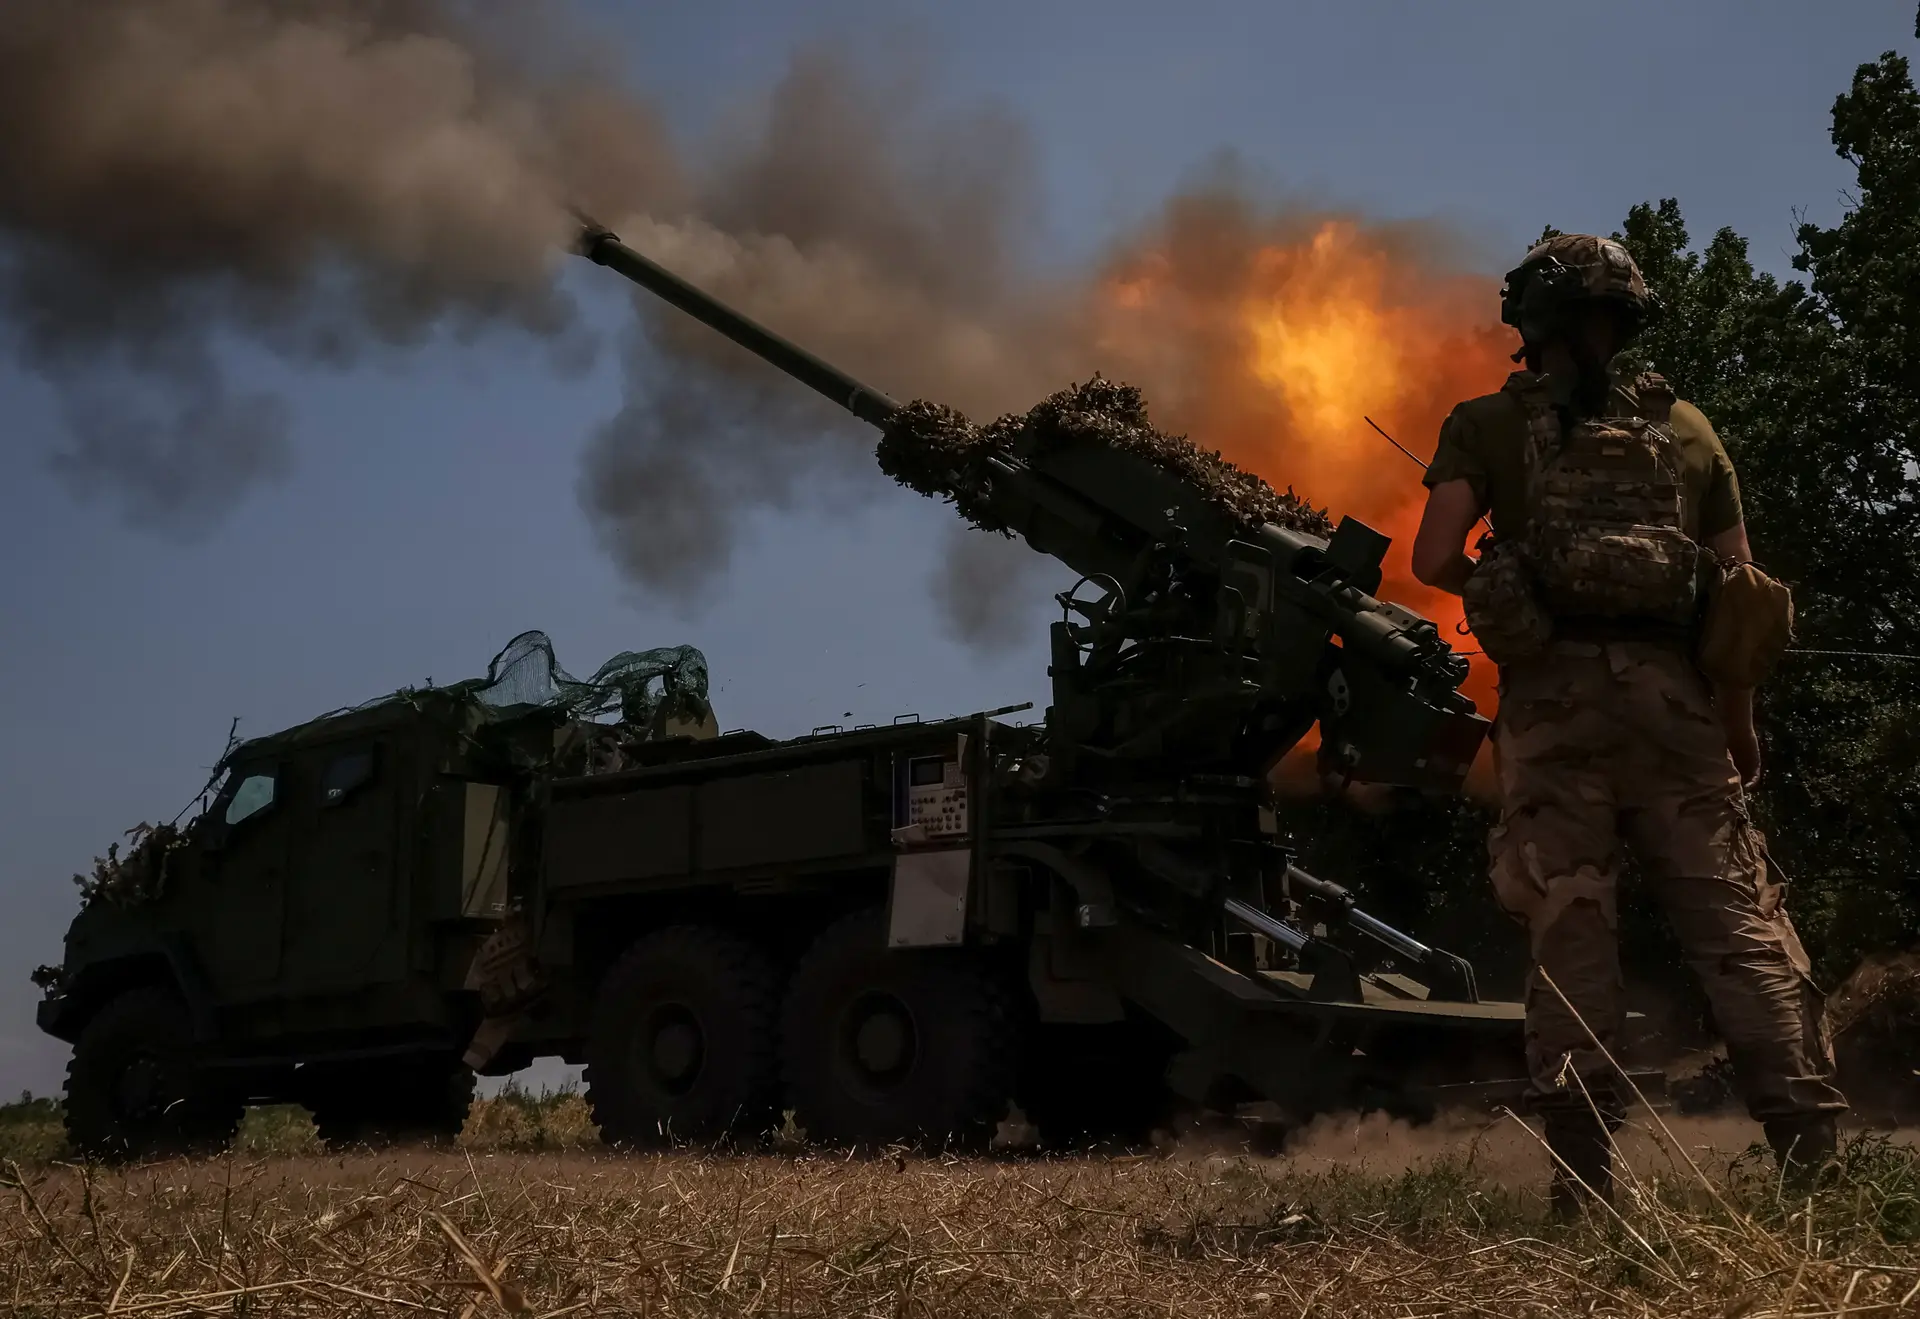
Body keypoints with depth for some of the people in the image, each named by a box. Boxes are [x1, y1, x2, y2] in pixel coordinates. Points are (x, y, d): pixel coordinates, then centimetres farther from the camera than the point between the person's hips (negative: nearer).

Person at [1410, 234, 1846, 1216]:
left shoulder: (1487, 425, 7)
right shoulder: (1686, 428, 15)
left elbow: (1434, 560, -4)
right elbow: (1741, 592, 15)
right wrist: (1740, 726, 23)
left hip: (1551, 694, -2)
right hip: (1669, 694, 2)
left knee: (1569, 930, -1)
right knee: (1738, 920, 3)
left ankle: (1584, 1177, -3)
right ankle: (1815, 1152, -3)